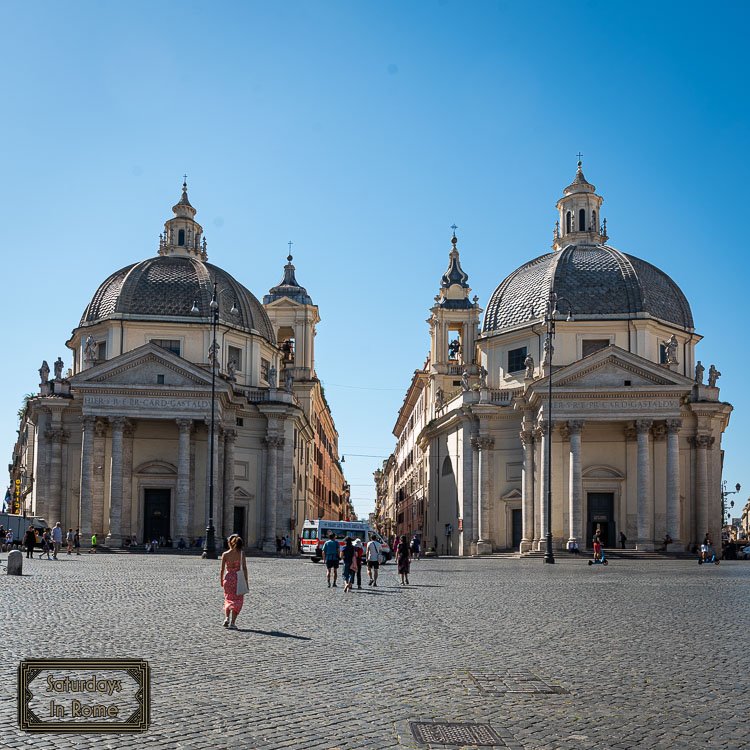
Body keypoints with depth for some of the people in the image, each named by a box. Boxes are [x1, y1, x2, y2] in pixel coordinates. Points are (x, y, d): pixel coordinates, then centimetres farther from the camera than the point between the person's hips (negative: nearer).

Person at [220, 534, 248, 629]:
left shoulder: (225, 554, -4)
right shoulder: (241, 553, -6)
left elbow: (222, 569, -2)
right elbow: (244, 568, -6)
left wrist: (221, 580, 10)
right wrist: (246, 580, 2)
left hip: (228, 578, 1)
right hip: (238, 578, -1)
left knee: (228, 599, 20)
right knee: (237, 601, 8)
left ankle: (226, 618, 4)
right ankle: (232, 622, 0)